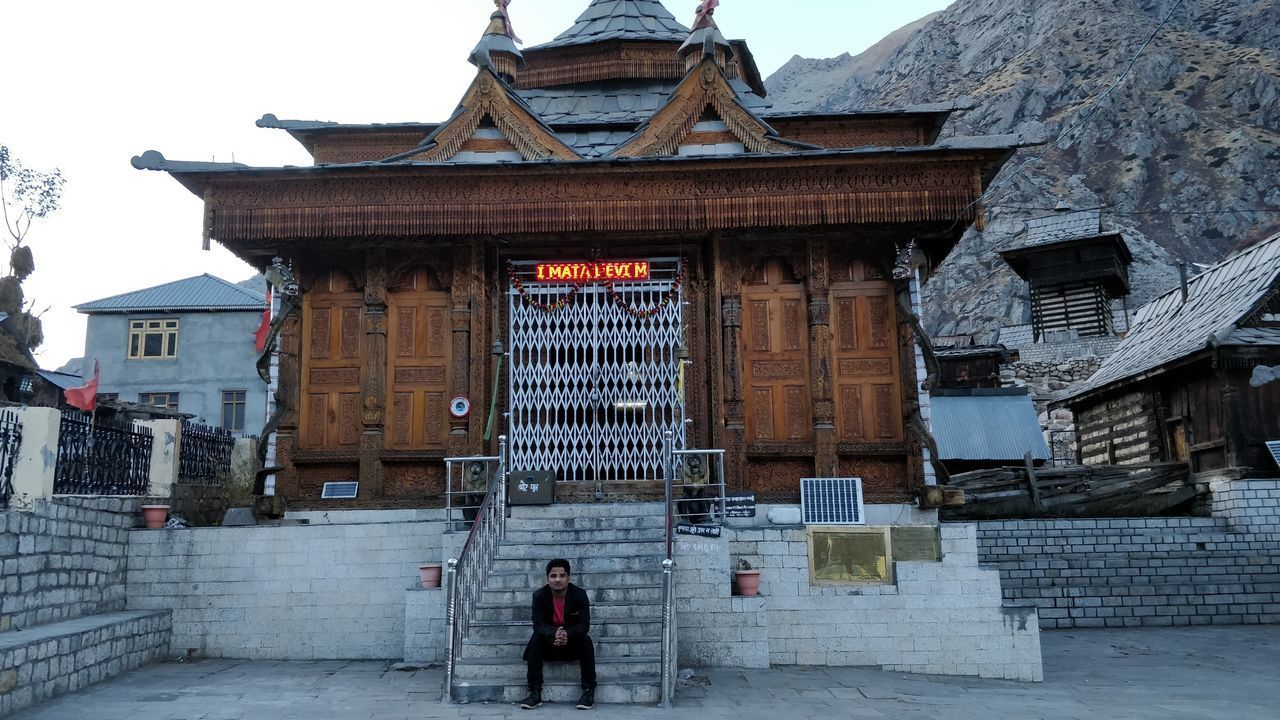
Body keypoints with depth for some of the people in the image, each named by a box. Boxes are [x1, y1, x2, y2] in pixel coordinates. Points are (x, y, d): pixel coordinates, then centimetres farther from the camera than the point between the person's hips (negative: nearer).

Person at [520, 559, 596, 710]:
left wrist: (567, 634, -40)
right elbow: (538, 624, -20)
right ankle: (535, 693, -28)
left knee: (586, 641, -30)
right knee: (535, 640, -28)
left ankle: (589, 692, -23)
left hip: (573, 642, 0)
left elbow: (584, 624, -19)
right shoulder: (539, 595, -12)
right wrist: (554, 634, -42)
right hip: (549, 643, 1)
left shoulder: (579, 594, -13)